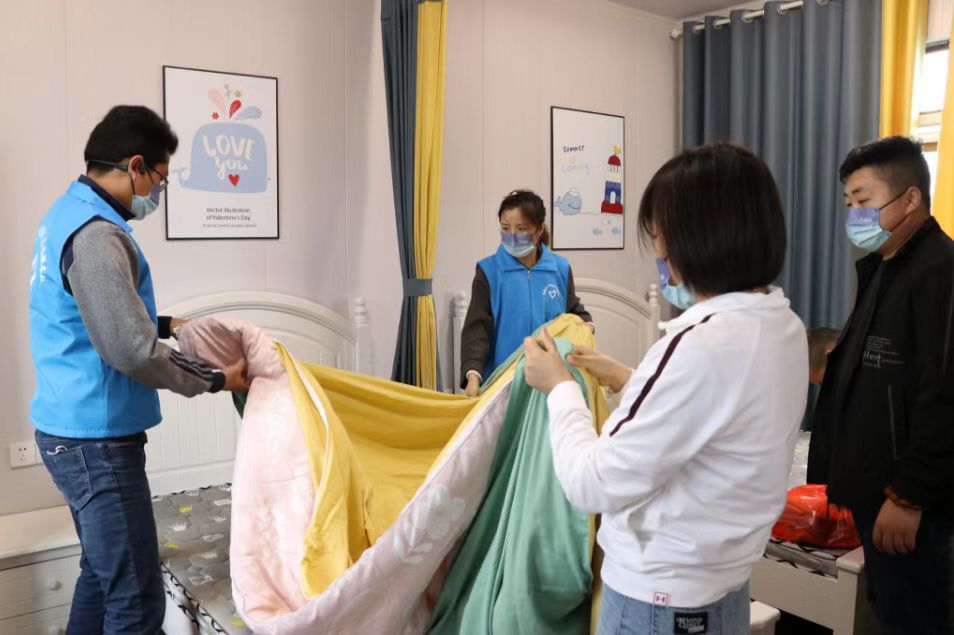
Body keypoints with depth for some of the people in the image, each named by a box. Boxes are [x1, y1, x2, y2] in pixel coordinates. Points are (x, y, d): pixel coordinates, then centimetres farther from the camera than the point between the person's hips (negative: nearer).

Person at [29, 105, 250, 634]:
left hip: (74, 429, 11)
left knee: (102, 572, 21)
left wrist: (164, 325, 18)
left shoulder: (68, 214, 11)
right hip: (96, 438, -11)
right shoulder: (95, 235, -22)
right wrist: (215, 380, -12)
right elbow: (132, 353, -25)